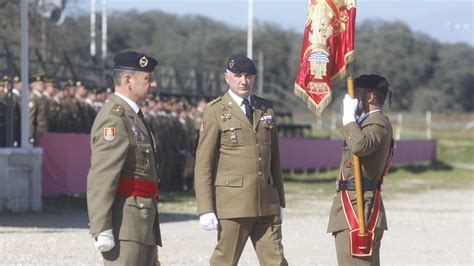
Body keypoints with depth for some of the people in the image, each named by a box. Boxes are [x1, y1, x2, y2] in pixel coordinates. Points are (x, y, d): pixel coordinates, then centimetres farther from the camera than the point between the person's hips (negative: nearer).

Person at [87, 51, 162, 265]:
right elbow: (100, 179, -21)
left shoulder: (132, 115, 18)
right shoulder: (115, 118, -14)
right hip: (125, 223, -11)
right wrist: (102, 230, -25)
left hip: (142, 220, 11)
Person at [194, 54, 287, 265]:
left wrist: (280, 201, 16)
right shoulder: (216, 112, -1)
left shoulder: (266, 109, 14)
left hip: (266, 203, 4)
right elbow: (203, 164, -3)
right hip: (233, 203, -4)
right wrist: (205, 209, -10)